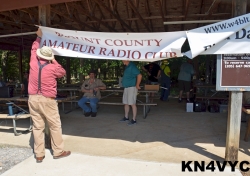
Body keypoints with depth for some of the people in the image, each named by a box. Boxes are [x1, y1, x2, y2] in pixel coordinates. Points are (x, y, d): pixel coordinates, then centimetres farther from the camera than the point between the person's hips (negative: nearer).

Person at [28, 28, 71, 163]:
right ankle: (58, 151, 15)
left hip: (33, 99, 4)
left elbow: (34, 49, 22)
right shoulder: (53, 67, -8)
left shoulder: (33, 63, 2)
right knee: (55, 126, 7)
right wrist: (54, 61, 17)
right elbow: (63, 72, 13)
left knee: (37, 127, 9)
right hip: (47, 100, -4)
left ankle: (39, 154, 15)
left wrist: (38, 37, 35)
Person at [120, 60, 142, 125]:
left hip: (132, 87, -10)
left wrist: (137, 85, -17)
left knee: (132, 104, -6)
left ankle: (134, 120, 1)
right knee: (126, 103, 15)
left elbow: (139, 75, -23)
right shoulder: (127, 66, 13)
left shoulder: (132, 66, -16)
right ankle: (126, 117, 28)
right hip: (126, 87, 10)